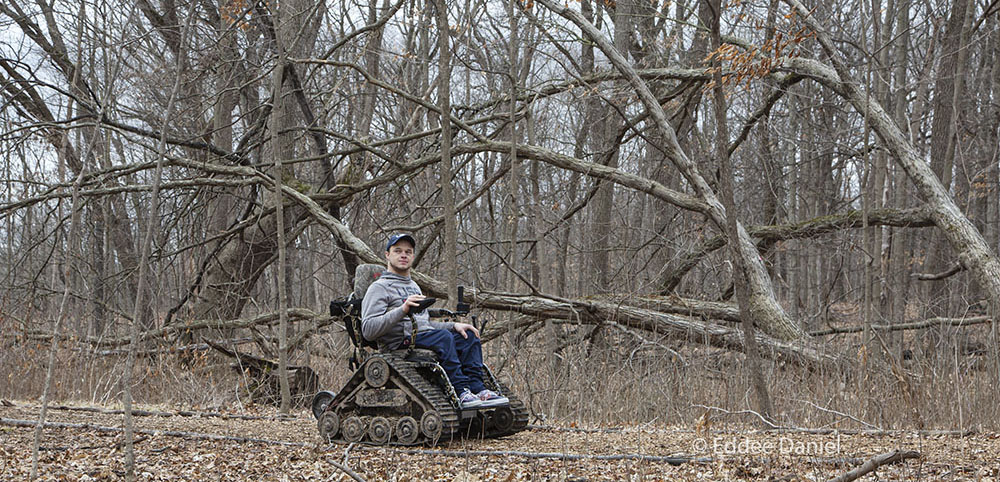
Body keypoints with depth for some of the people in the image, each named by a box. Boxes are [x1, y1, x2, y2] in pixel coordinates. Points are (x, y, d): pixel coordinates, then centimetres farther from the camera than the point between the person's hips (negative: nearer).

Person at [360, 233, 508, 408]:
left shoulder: (414, 286, 28)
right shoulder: (379, 287, -1)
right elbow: (368, 330, -15)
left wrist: (454, 325, 12)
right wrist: (402, 310, -25)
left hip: (424, 338, 9)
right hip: (399, 344, -9)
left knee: (469, 335, -7)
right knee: (443, 336, -32)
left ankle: (477, 388, -22)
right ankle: (462, 393, -37)